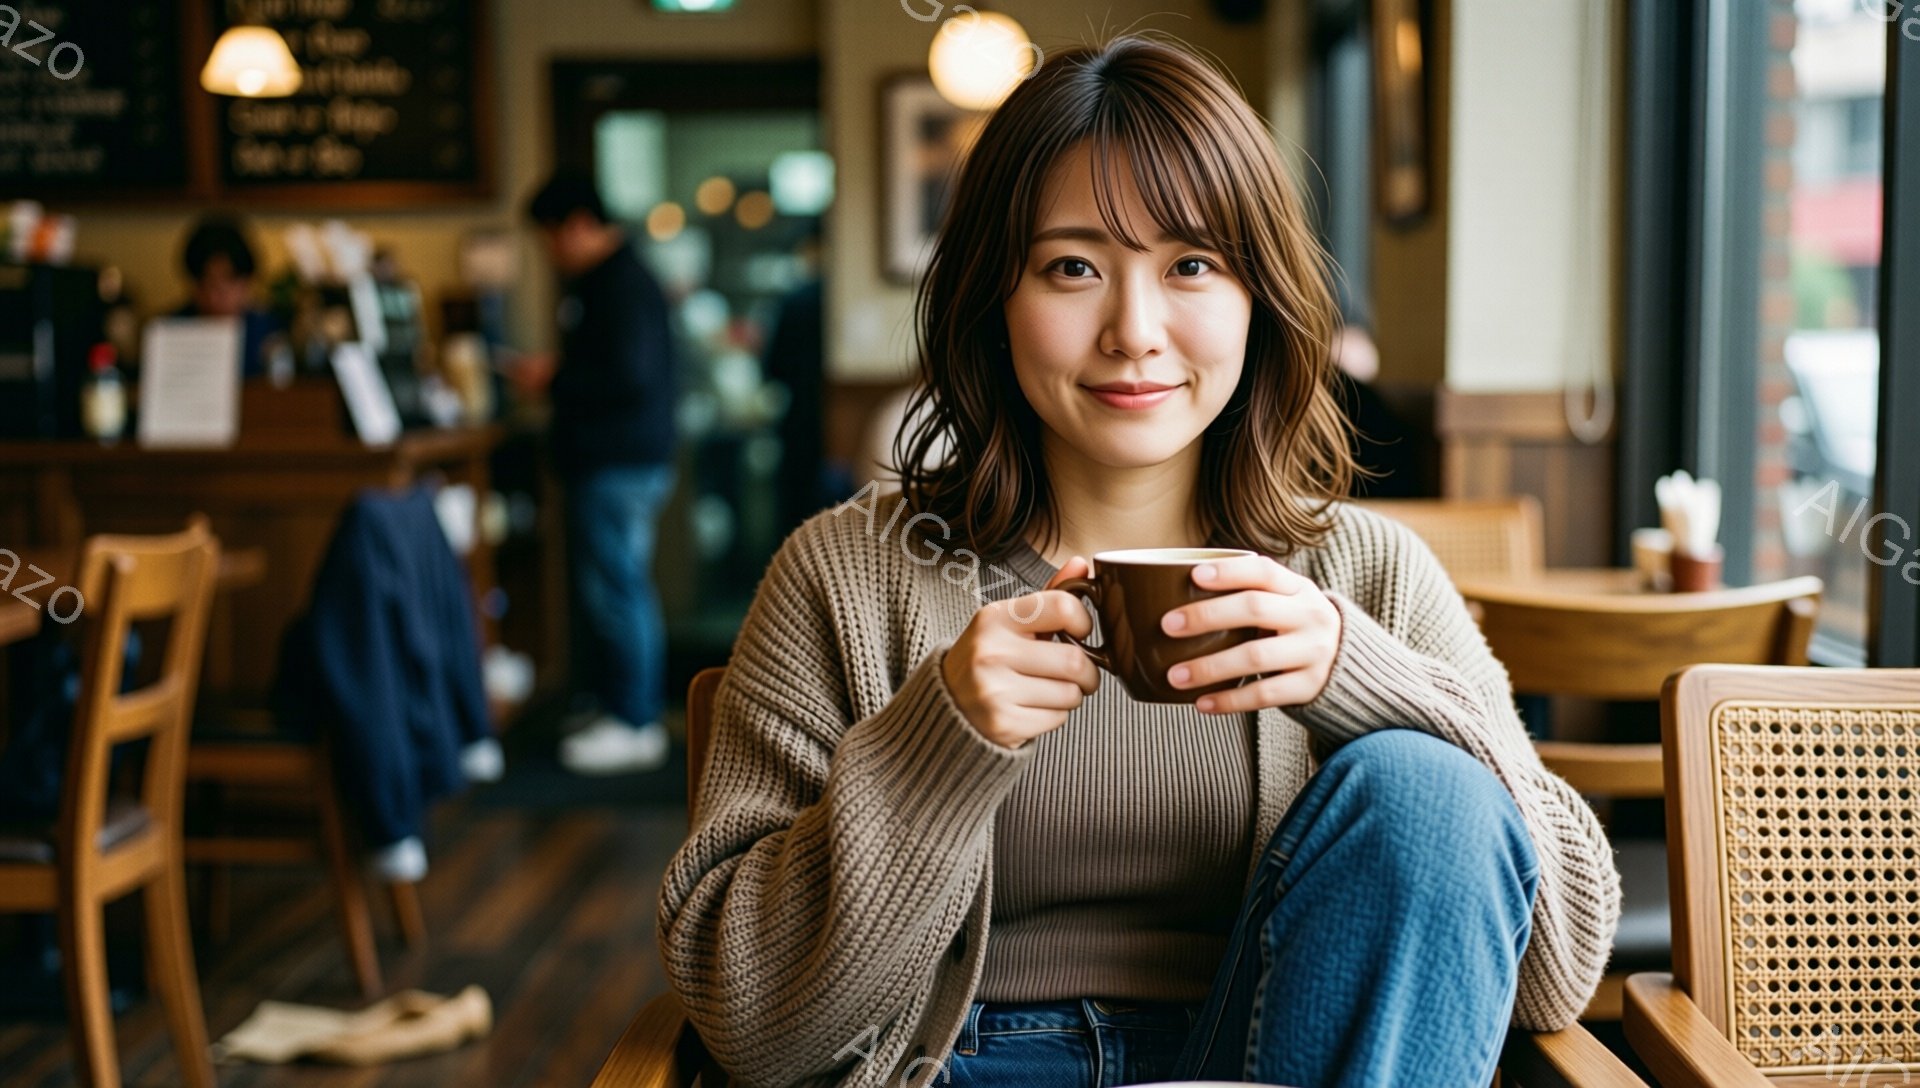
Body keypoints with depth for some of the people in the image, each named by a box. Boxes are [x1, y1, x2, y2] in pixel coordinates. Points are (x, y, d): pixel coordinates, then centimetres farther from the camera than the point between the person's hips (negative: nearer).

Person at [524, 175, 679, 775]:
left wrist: (555, 378, -15)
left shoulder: (625, 286, -15)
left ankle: (635, 725, -2)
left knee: (616, 590, -7)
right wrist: (554, 376, 11)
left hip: (622, 466, -11)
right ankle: (611, 706, 23)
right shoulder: (594, 282, 18)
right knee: (601, 590, 15)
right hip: (601, 462, 11)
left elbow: (632, 377, -23)